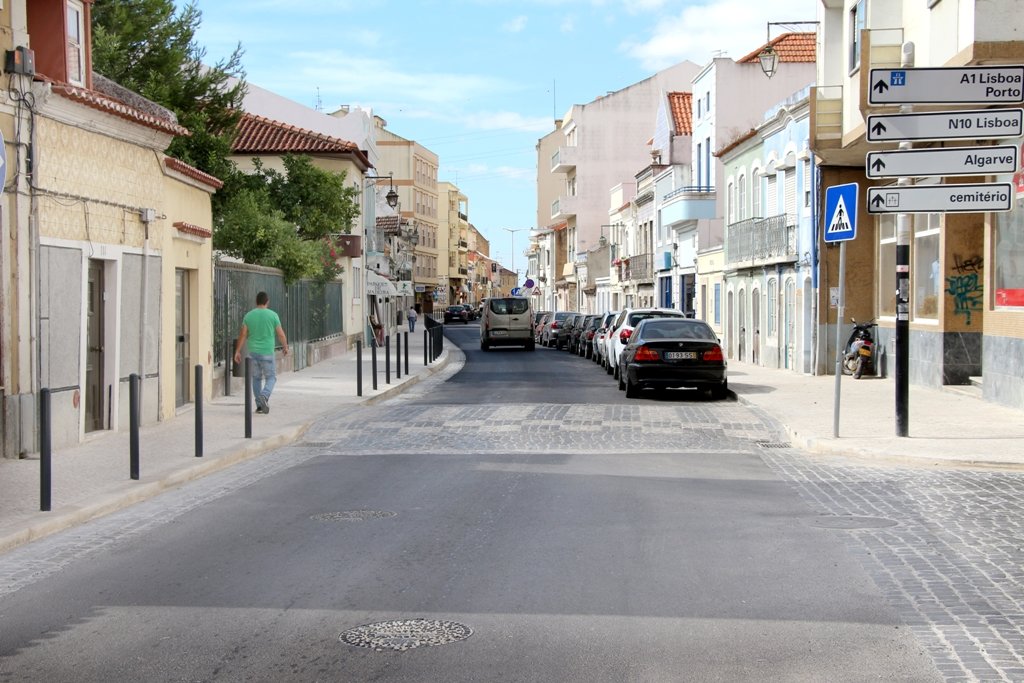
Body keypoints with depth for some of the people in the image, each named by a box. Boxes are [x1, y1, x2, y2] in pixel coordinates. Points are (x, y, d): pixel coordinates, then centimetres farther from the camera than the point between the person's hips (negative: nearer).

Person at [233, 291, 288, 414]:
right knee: (271, 377, 6)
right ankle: (264, 396, -21)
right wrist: (285, 347, 15)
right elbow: (281, 334, -1)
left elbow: (243, 335, 0)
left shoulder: (248, 316, 2)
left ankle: (260, 405, 14)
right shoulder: (273, 315, -5)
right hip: (267, 352, -3)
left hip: (253, 352, 3)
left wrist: (237, 351, 6)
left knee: (256, 378, 13)